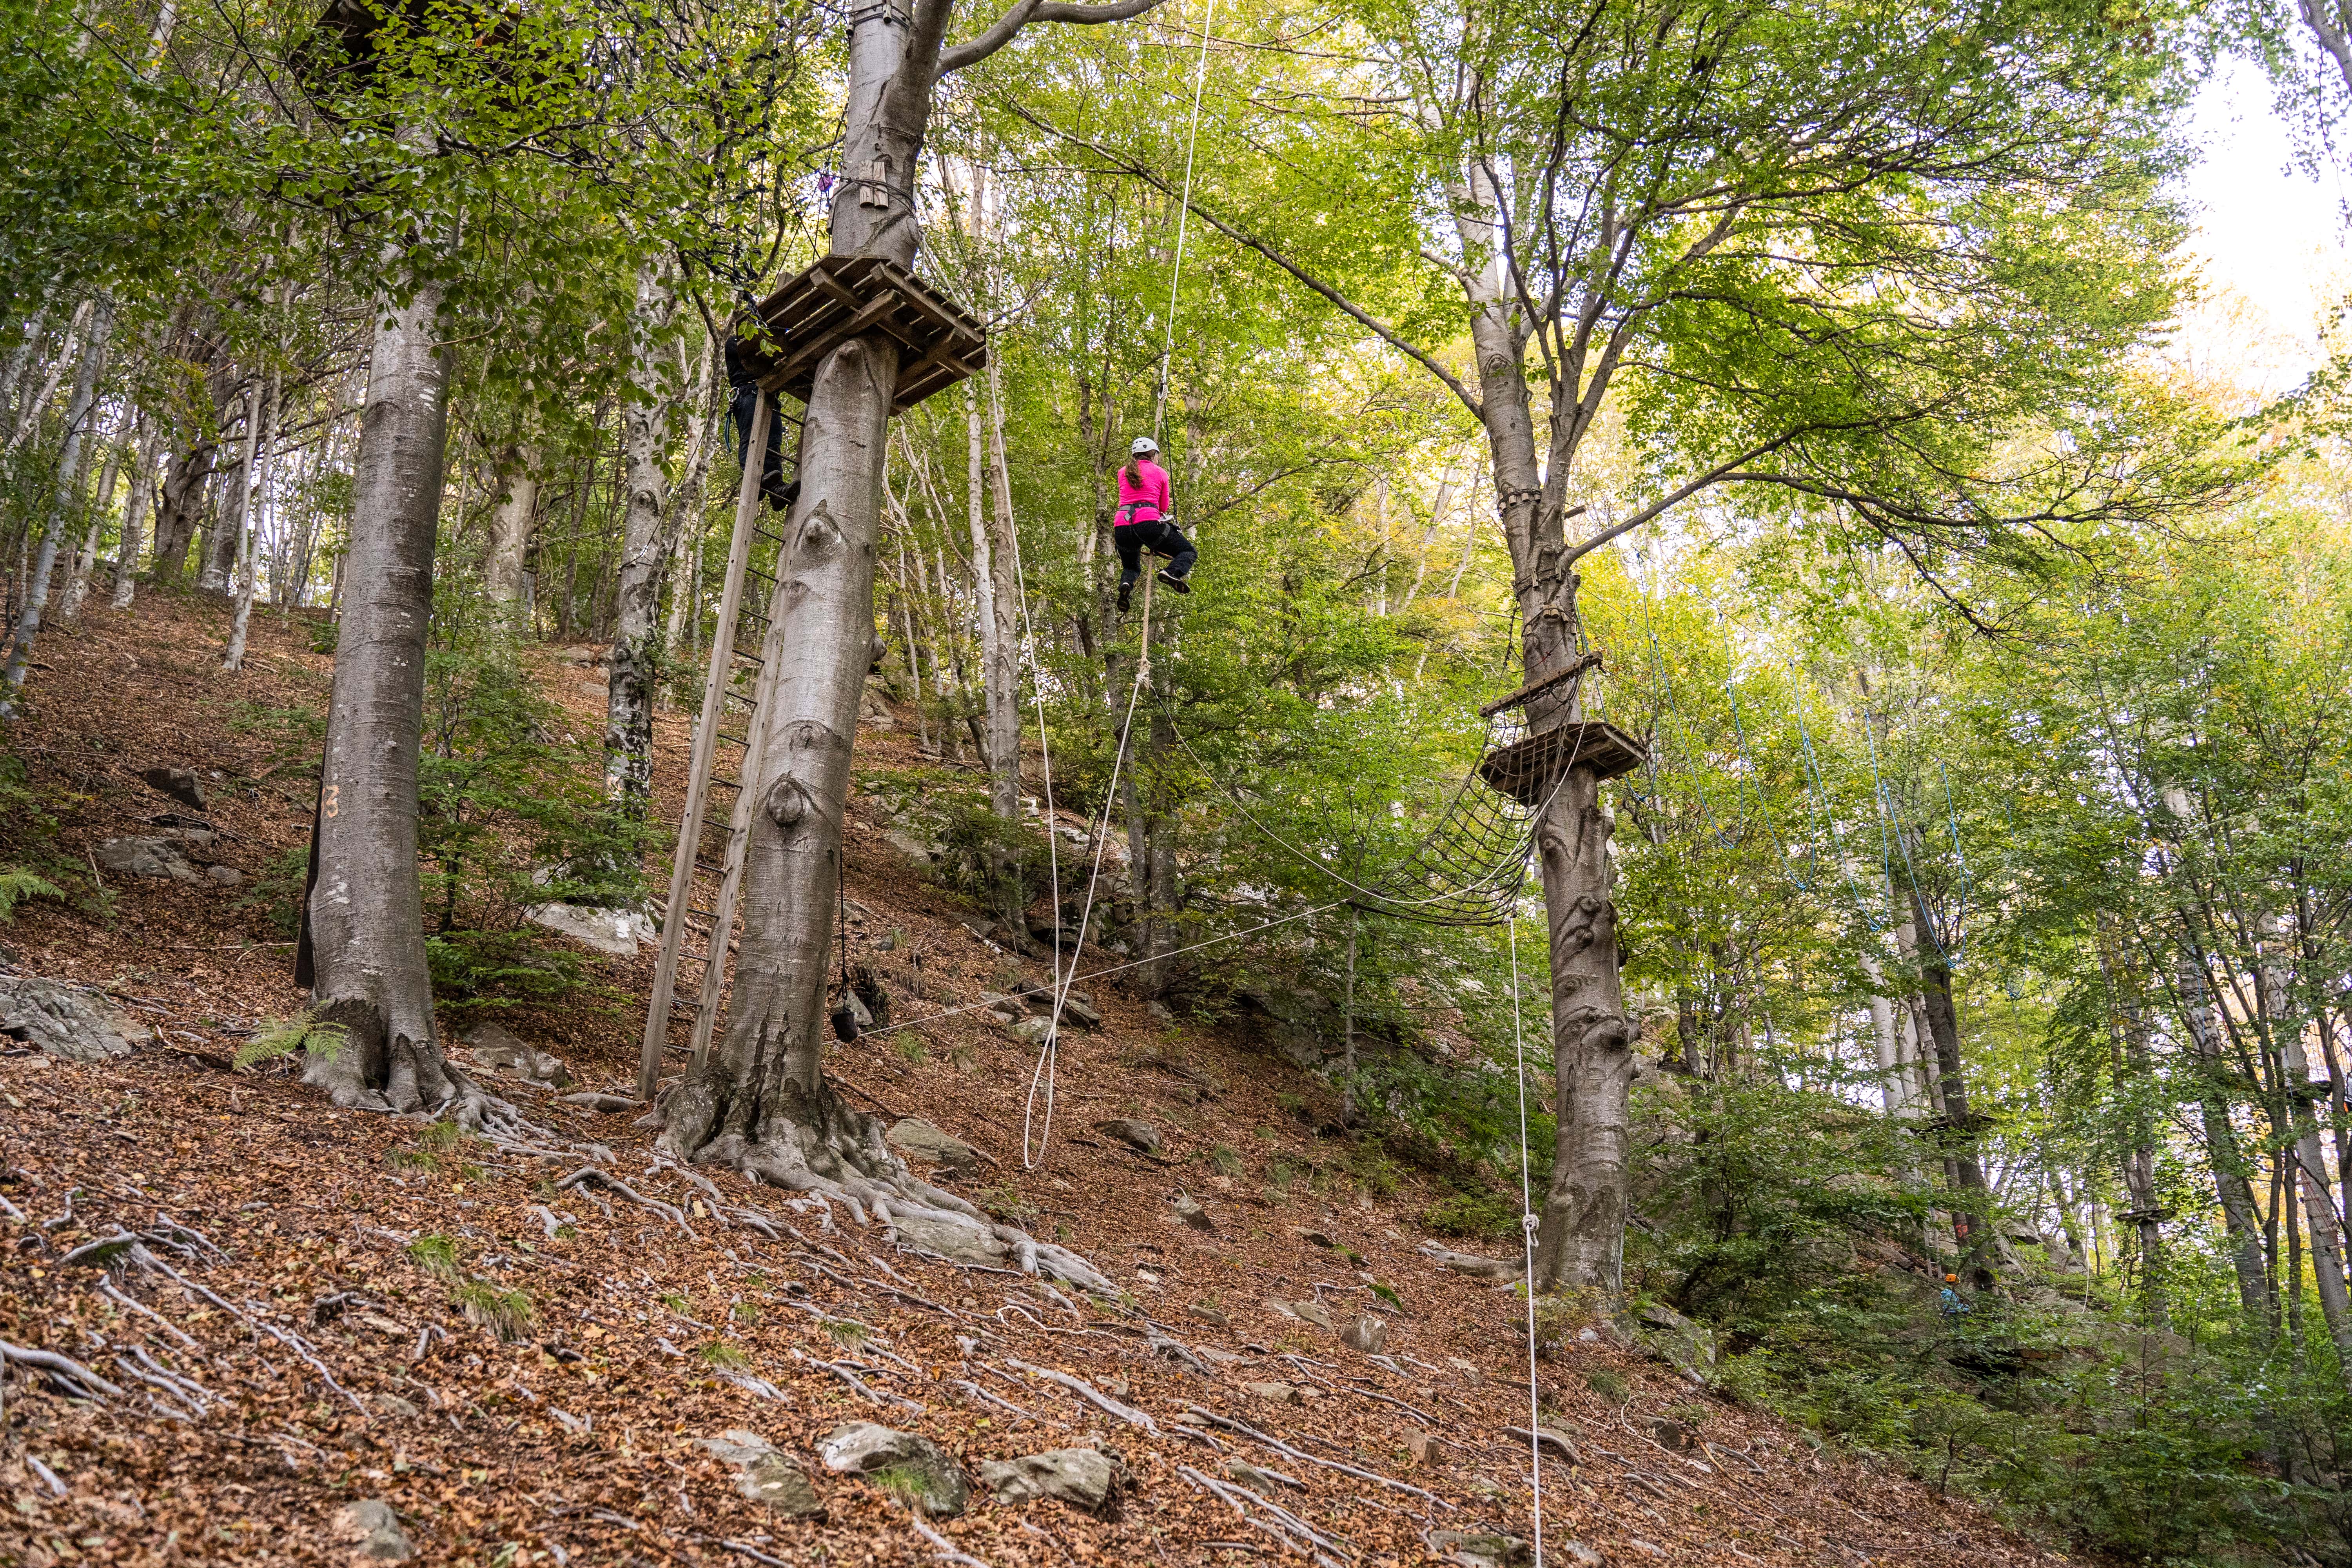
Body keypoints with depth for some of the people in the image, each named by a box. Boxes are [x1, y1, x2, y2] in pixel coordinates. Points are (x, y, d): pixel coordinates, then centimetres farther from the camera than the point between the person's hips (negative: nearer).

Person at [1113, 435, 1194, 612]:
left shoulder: (1123, 473, 20)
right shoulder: (1160, 473, 13)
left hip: (1122, 528, 3)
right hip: (1149, 523, -3)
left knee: (1132, 568, 29)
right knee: (1189, 552, 13)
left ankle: (1125, 584, -8)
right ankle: (1173, 572, -21)